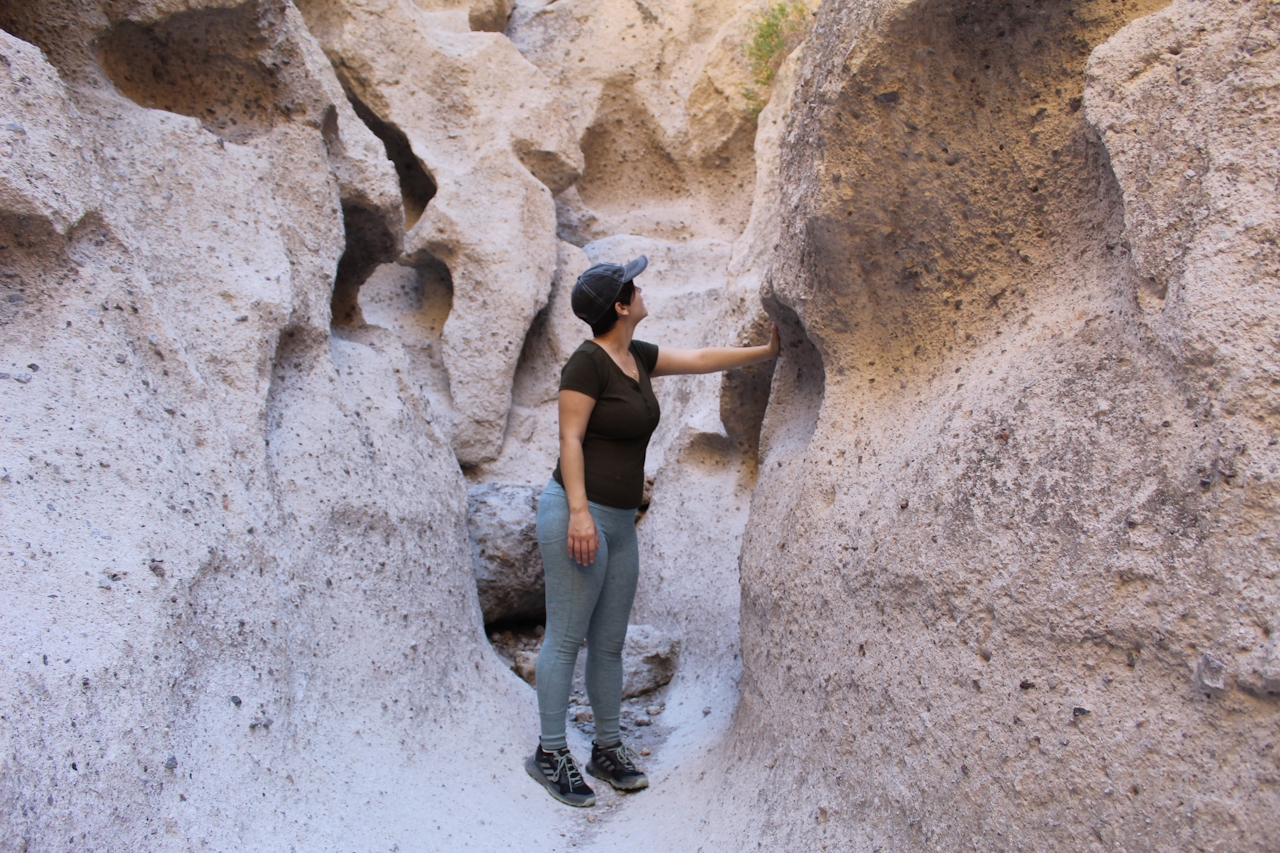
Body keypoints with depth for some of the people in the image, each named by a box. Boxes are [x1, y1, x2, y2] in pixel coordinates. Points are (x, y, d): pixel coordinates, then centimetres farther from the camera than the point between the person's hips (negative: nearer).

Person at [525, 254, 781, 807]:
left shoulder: (637, 357, 12)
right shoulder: (588, 361, -12)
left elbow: (702, 360, 20)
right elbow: (570, 438, -15)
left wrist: (767, 351, 20)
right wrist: (578, 511, -21)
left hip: (620, 521, 9)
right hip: (579, 514, -9)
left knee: (610, 642, 14)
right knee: (566, 637, 0)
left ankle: (607, 748, 25)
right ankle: (550, 753, 12)